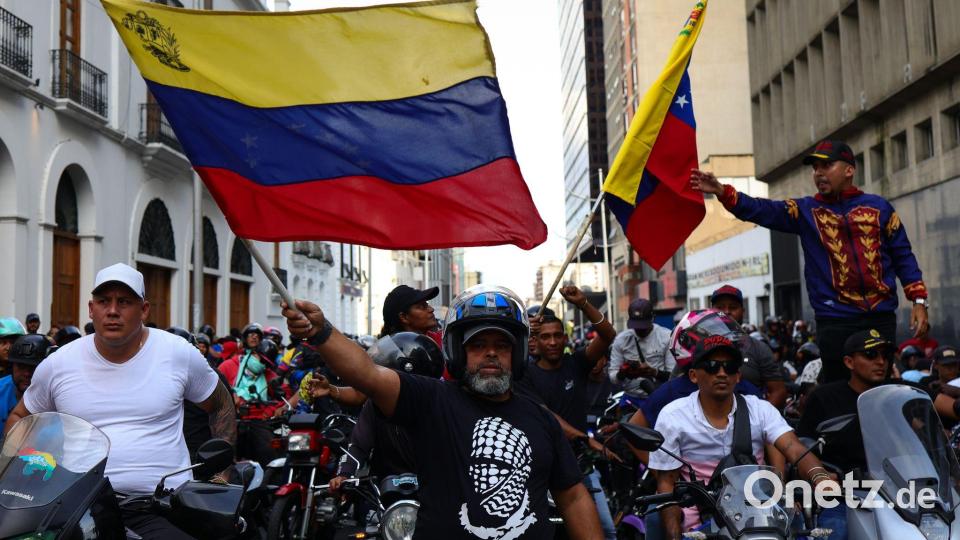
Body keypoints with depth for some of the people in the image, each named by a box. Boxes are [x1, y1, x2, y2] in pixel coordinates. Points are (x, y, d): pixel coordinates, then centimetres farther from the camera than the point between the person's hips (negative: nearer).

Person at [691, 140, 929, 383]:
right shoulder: (805, 210, 6)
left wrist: (919, 301, 0)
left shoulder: (879, 207, 8)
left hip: (882, 317, 1)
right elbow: (762, 210, -7)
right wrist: (721, 191, -21)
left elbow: (903, 256, 9)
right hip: (835, 321, -1)